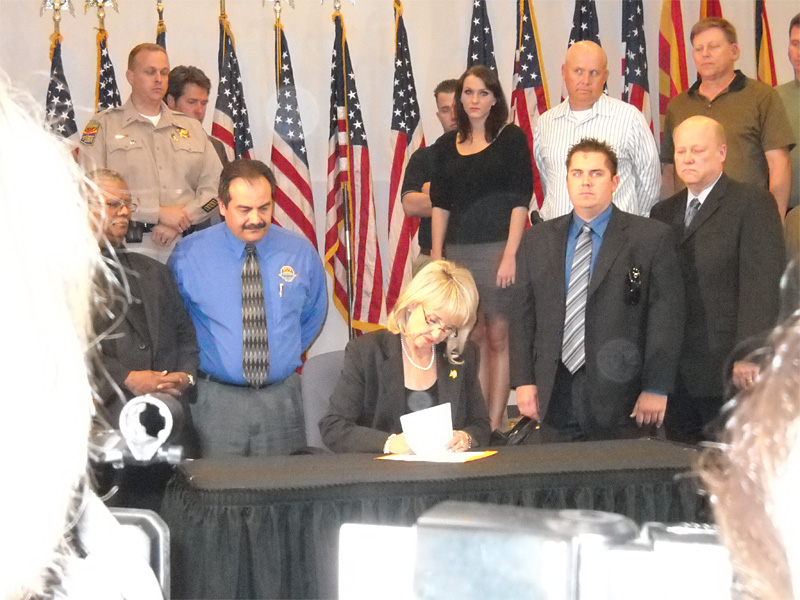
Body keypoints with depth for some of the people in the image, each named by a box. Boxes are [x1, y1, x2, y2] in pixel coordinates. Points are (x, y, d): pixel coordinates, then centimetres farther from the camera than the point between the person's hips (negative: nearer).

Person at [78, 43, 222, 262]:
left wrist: (181, 219, -6)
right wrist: (159, 213, -10)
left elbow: (215, 185, 11)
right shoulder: (102, 125, 7)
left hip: (182, 246, 3)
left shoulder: (191, 127, 19)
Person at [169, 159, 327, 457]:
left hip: (282, 400, 2)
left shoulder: (302, 253, 2)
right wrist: (194, 364, 8)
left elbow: (313, 314, 19)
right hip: (215, 401, -2)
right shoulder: (188, 255, -3)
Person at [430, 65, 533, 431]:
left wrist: (510, 255, -12)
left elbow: (520, 199, -4)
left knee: (498, 337, -2)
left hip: (498, 249, -4)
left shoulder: (511, 139, 2)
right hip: (459, 251, 4)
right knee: (473, 339, 5)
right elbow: (440, 205, 13)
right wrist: (436, 257, 6)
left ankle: (495, 424, 2)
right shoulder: (447, 145, 13)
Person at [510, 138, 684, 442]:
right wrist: (524, 380, 3)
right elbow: (524, 314, 12)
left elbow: (666, 317, -3)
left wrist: (656, 389, -9)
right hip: (555, 396, 3)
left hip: (620, 400, -3)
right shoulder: (537, 240, 13)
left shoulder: (652, 238, 1)